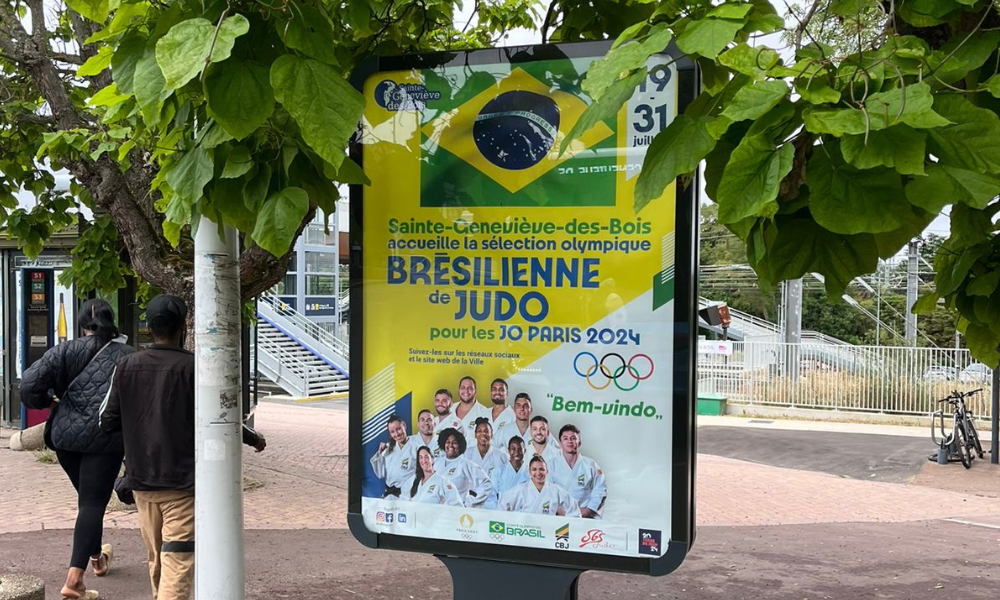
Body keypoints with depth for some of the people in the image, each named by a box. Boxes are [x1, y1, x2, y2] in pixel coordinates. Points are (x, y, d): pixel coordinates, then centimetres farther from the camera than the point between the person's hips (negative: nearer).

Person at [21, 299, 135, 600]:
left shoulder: (67, 351, 0)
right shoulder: (129, 357, -1)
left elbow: (29, 384, -8)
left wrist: (48, 401, 11)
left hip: (66, 435, 3)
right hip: (105, 439, -3)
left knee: (88, 498, 23)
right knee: (93, 504, -1)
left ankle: (96, 558, 42)